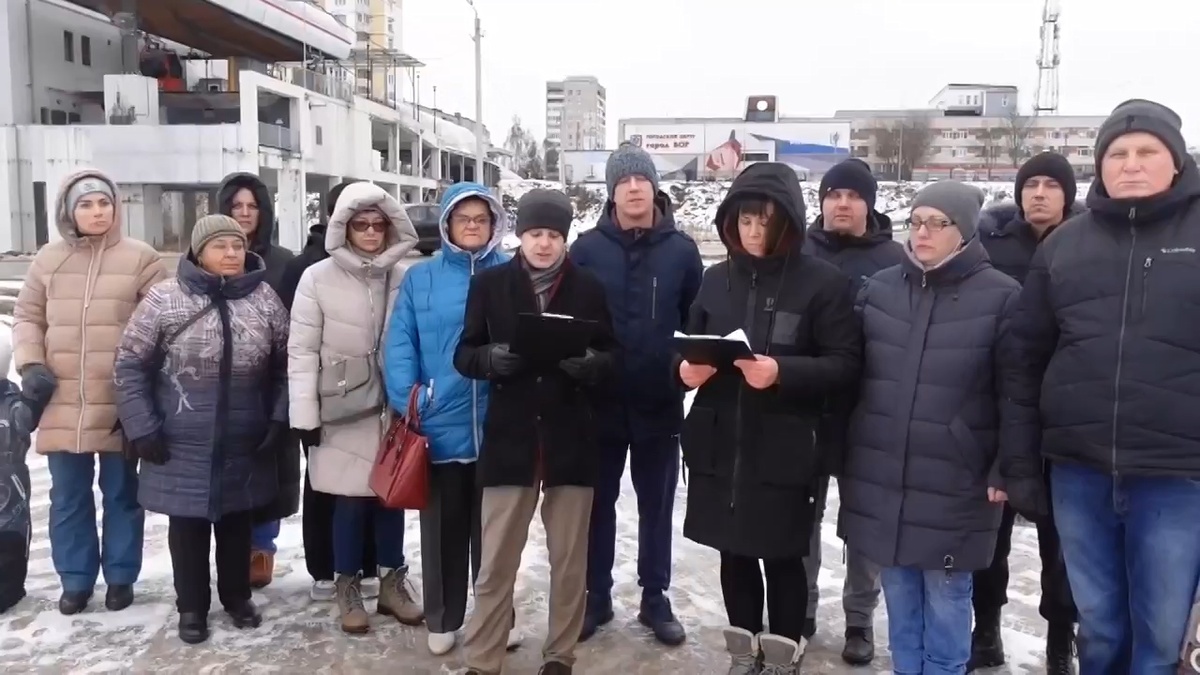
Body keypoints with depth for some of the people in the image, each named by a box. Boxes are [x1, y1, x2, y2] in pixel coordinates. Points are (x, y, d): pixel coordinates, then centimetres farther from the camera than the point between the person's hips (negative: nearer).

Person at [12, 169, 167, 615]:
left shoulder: (141, 258, -3)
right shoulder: (48, 259, 7)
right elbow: (27, 316, 13)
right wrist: (29, 362, -2)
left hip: (121, 405, -3)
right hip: (62, 404, 3)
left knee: (121, 493, 9)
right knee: (68, 496, 12)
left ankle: (121, 577, 23)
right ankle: (75, 579, 26)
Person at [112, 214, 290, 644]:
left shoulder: (265, 299, -1)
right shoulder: (165, 299, -8)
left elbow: (286, 365, 4)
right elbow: (130, 365, -4)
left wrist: (279, 419, -3)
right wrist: (141, 429, -8)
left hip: (245, 444, 2)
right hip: (182, 446, -2)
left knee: (237, 522, 16)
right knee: (188, 525, 11)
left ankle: (237, 596, 35)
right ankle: (192, 606, 29)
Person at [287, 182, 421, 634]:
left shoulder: (404, 278, -1)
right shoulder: (318, 278, -6)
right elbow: (302, 351, -5)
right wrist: (305, 415, -8)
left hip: (393, 407, 2)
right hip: (342, 410, -2)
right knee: (350, 500, 5)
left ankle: (393, 583, 27)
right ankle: (347, 589, 23)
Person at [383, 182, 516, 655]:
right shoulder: (420, 278, 2)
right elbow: (400, 346, -2)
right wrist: (407, 405, -12)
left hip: (498, 425, 0)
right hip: (439, 425, 0)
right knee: (444, 526, 14)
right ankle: (443, 619, 31)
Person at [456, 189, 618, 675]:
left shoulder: (589, 288, 2)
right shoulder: (489, 283, 1)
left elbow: (613, 356, 6)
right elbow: (464, 354, 3)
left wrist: (592, 364, -17)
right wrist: (491, 358, -18)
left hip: (572, 439, 1)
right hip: (509, 437, -1)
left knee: (569, 560, 12)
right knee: (495, 562, 5)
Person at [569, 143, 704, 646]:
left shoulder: (681, 250, -1)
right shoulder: (587, 248, -2)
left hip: (661, 403, 0)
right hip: (600, 401, 0)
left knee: (657, 506, 13)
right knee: (599, 503, 12)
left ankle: (655, 599, 28)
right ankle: (596, 596, 28)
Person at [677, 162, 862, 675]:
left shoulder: (823, 282, -6)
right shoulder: (717, 279, 7)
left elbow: (845, 363, -10)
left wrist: (781, 372, -24)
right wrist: (687, 367, -9)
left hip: (785, 448, -4)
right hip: (720, 444, 4)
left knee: (782, 555, 7)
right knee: (734, 552, 14)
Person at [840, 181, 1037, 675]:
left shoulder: (1001, 296, -6)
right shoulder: (878, 288, 6)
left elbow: (1015, 391, -6)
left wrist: (1009, 469, -8)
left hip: (954, 482, -3)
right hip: (881, 476, 4)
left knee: (945, 598, 7)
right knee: (899, 598, 15)